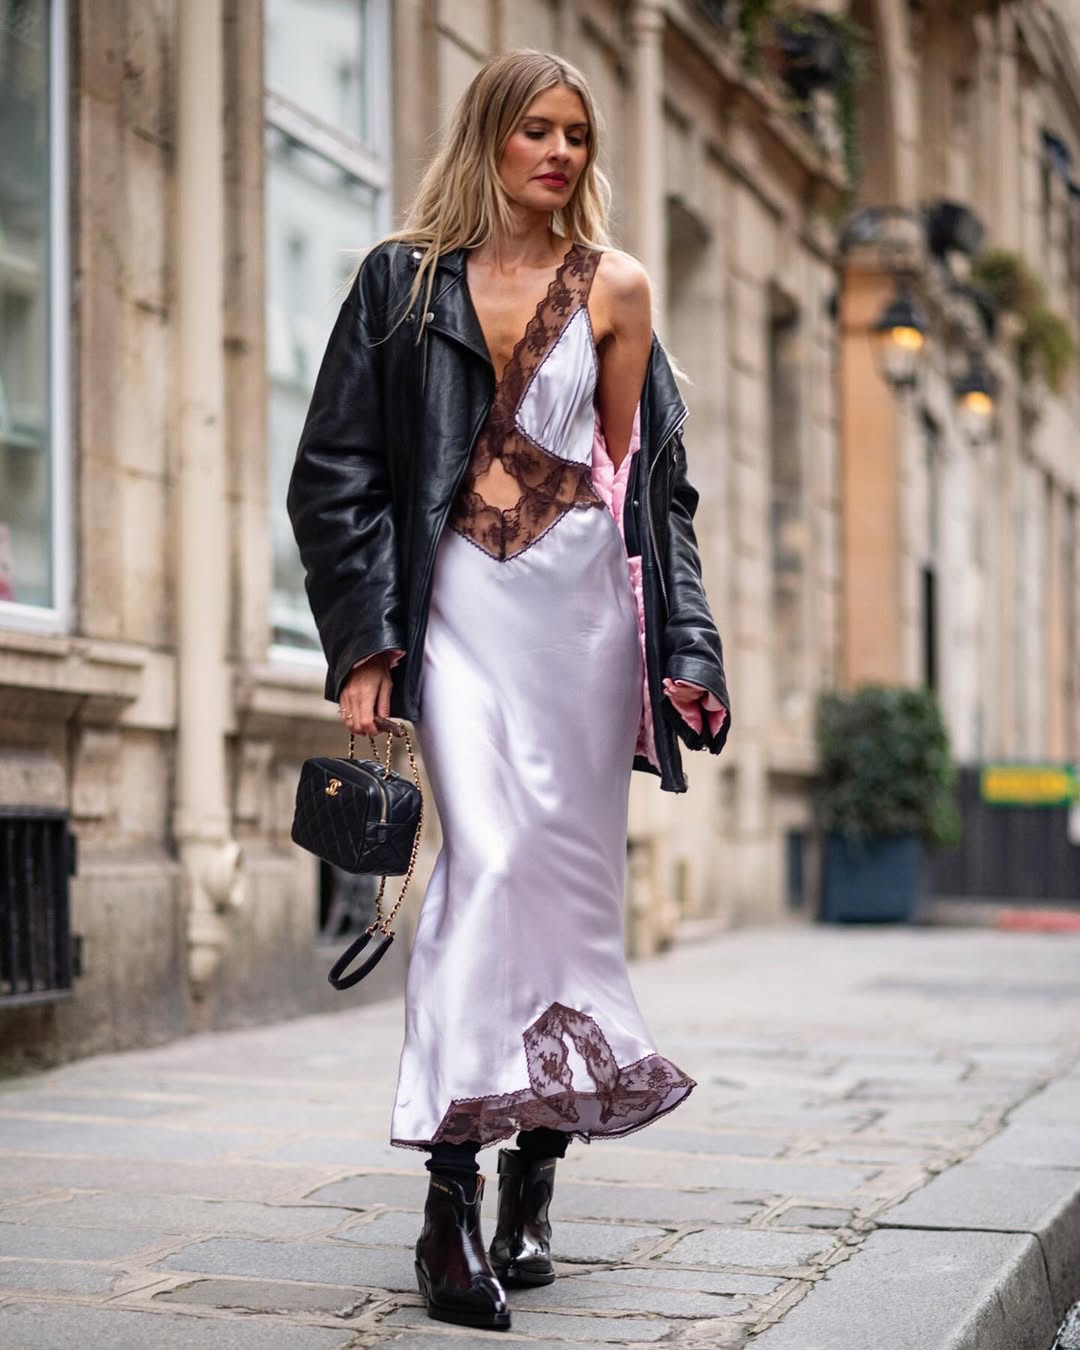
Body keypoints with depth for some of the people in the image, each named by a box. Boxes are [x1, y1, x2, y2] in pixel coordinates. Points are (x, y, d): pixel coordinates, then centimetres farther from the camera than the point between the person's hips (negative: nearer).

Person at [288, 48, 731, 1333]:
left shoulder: (612, 287, 10)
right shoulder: (405, 279, 7)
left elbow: (644, 478, 12)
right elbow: (339, 470, 4)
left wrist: (676, 649, 4)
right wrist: (364, 638, -5)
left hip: (585, 601, 2)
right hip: (461, 602, -2)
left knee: (573, 872, 3)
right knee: (489, 855, -18)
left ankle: (535, 1177, 14)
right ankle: (452, 1194, -19)